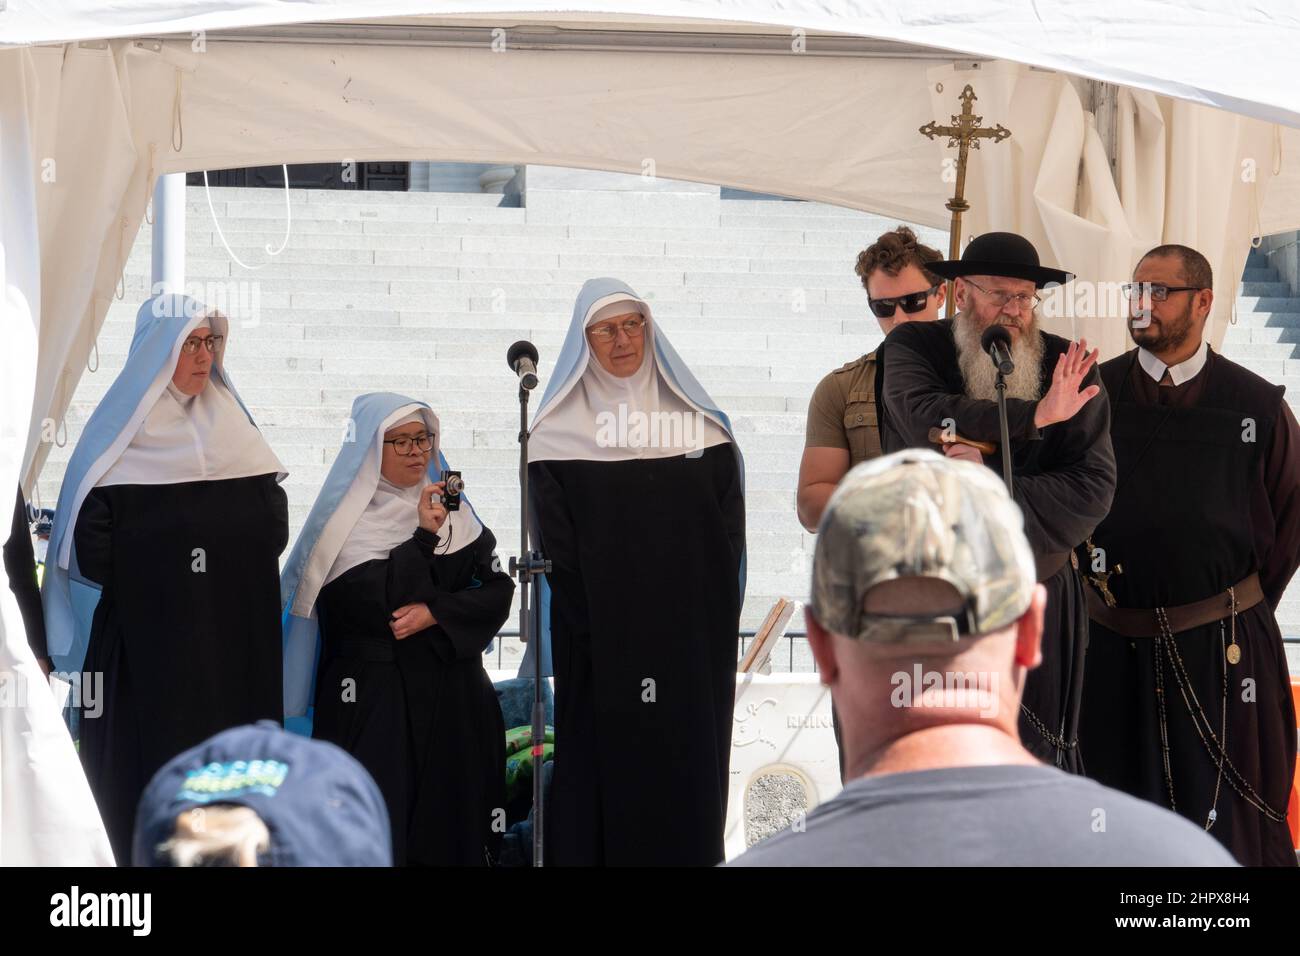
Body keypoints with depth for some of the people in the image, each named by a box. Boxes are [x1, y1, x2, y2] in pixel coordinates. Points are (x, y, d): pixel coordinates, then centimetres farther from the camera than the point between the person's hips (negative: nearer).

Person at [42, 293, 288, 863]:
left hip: (235, 639, 4)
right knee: (153, 753, -5)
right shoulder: (120, 432, -4)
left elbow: (274, 526, 7)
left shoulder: (232, 423, 11)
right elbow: (93, 551, -12)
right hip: (148, 641, -4)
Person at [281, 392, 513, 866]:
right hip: (373, 699, -4)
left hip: (453, 693, 4)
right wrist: (423, 535, -19)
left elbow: (498, 591, 2)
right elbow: (377, 605, -15)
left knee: (455, 824, 4)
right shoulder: (346, 521, -5)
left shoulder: (450, 508, 9)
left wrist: (435, 612, -13)